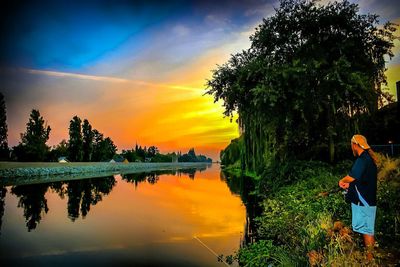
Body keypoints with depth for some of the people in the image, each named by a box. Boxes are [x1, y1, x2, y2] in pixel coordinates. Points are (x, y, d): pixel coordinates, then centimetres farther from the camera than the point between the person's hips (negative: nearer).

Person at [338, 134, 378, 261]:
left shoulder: (362, 159, -20)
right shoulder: (369, 158, 12)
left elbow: (352, 177, -30)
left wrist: (342, 181, -10)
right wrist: (350, 184, 16)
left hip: (363, 202, -10)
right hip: (368, 200, 10)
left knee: (366, 229, -1)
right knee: (368, 229, 17)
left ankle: (369, 258, 8)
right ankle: (370, 253, 27)